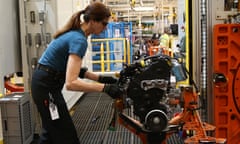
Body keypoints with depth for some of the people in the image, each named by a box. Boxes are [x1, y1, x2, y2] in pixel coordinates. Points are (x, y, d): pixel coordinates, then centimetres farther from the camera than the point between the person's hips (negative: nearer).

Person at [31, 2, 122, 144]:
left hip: (44, 83, 10)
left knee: (51, 131, 23)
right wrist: (105, 88, -33)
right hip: (47, 86, -10)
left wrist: (100, 78, 2)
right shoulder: (79, 40, -24)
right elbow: (71, 83, -34)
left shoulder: (75, 33, 6)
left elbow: (74, 70, 11)